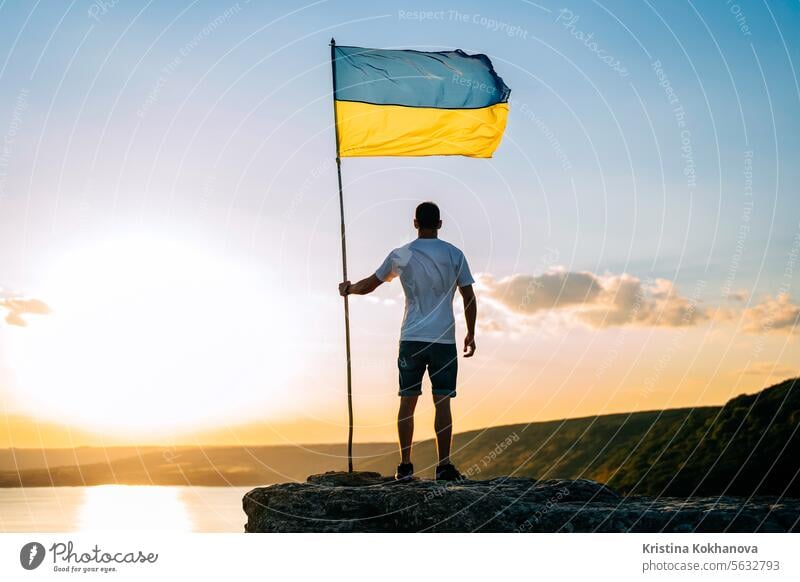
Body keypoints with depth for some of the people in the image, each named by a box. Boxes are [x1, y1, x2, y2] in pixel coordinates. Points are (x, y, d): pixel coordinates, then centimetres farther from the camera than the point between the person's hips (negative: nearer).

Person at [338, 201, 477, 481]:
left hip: (411, 338, 1)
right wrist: (470, 334, 11)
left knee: (407, 401, 6)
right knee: (442, 402, 1)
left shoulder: (400, 256, 5)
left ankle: (405, 466, 6)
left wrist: (348, 289, 36)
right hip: (444, 339, -1)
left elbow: (368, 285, 16)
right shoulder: (454, 255, 3)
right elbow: (469, 298, 1)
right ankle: (444, 466, 1)